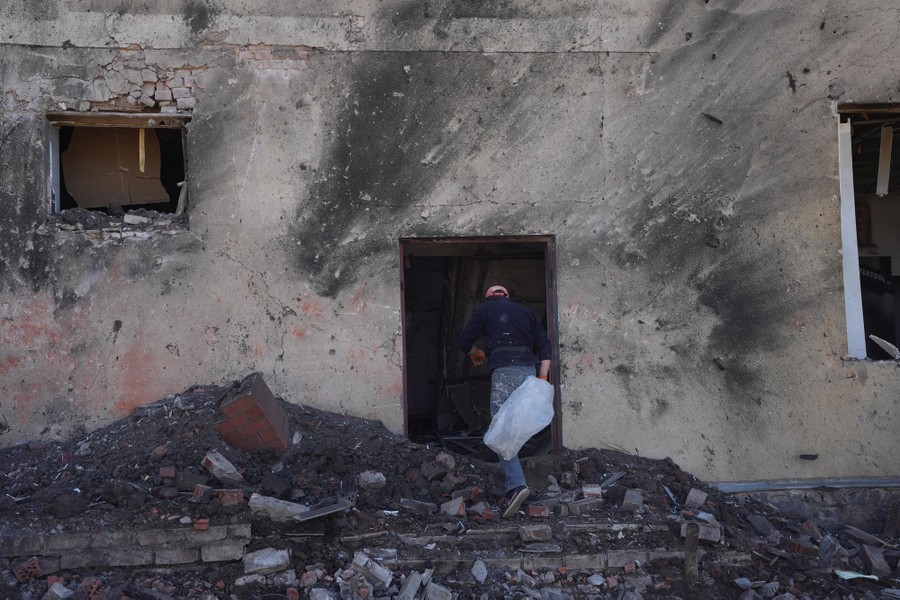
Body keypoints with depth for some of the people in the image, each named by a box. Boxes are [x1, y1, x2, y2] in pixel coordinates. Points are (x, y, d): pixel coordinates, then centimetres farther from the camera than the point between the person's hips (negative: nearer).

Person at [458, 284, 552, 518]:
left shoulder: (484, 309, 13)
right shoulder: (524, 311, 25)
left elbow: (465, 341, 12)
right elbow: (544, 344, 14)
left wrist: (475, 353, 34)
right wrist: (543, 377, 8)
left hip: (505, 370, -5)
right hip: (529, 369, 5)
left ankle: (516, 484, -27)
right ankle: (513, 481, 20)